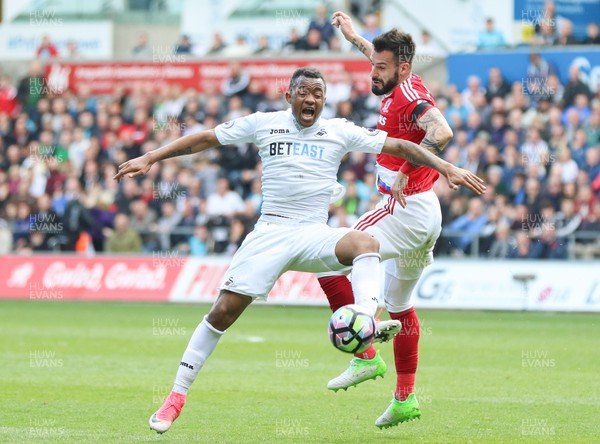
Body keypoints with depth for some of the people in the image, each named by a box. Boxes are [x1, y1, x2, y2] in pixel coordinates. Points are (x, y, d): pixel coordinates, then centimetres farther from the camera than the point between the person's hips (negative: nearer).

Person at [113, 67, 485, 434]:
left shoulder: (340, 131, 4)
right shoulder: (263, 124, 5)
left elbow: (398, 147, 6)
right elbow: (205, 139, 10)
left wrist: (447, 168, -2)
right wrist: (151, 158, 6)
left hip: (315, 236, 0)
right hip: (270, 234, 0)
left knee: (366, 242, -33)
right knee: (224, 312, -9)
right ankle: (177, 396, 1)